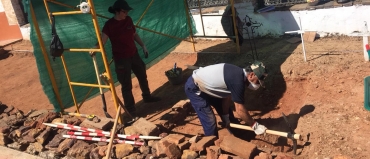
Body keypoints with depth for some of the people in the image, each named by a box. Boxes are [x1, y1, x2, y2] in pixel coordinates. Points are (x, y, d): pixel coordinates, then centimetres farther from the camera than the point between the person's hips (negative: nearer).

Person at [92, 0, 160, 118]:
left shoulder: (128, 20, 0)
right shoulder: (109, 25, -17)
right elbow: (102, 40, -24)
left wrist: (143, 46, 13)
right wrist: (95, 47, -43)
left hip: (134, 54, 7)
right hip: (121, 58, -7)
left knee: (142, 76, 23)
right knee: (126, 85, 1)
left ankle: (147, 97, 47)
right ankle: (131, 110, 15)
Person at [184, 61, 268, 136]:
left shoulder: (238, 74, -1)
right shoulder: (237, 81, -30)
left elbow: (227, 96, 9)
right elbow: (240, 109, -24)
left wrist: (226, 117, 14)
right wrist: (255, 125, -13)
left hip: (204, 84, 10)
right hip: (194, 87, -10)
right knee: (210, 121, -12)